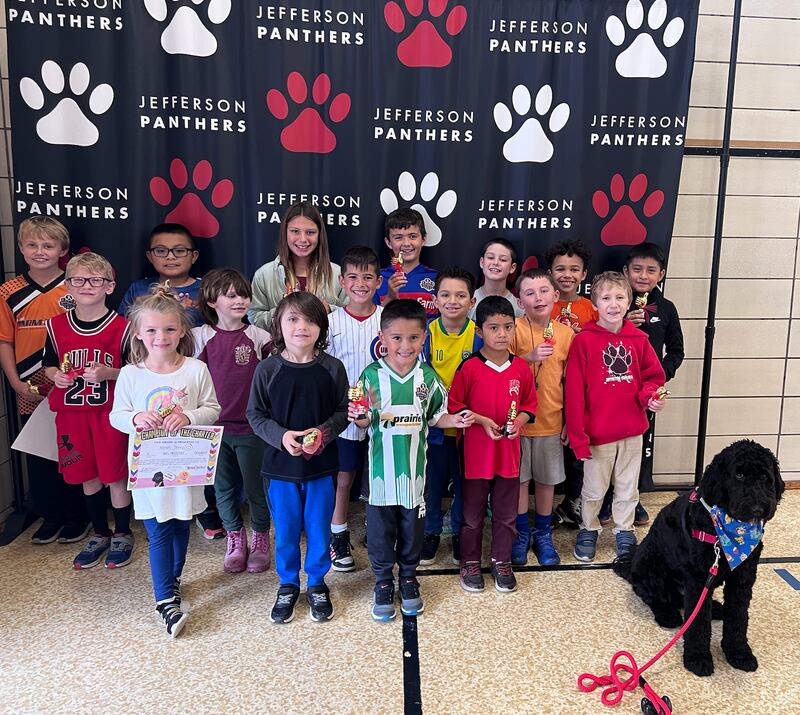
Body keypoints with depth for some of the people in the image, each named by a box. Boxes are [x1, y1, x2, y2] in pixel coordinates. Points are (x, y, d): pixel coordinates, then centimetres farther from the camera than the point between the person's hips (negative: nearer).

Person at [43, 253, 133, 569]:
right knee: (87, 476, 15)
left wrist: (109, 373, -20)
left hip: (110, 412, -4)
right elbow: (48, 363, 14)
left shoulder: (121, 327, -9)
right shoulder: (57, 326, 2)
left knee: (115, 476, 5)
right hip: (72, 413, 4)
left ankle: (122, 534, 25)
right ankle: (99, 534, 33)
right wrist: (56, 375, -7)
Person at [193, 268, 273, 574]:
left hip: (250, 426, -1)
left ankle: (260, 540, 29)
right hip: (215, 425, 2)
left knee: (256, 488, 9)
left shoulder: (258, 336, -5)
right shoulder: (201, 336, -2)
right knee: (224, 488, 13)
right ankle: (235, 540, 31)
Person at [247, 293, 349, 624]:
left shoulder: (332, 368, -7)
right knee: (285, 530, 13)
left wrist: (323, 432, -19)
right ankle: (288, 585, 36)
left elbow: (343, 410, -1)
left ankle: (317, 585, 35)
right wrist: (282, 436, -18)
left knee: (319, 528, 13)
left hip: (321, 463, 0)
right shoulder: (268, 369, -8)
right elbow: (255, 415, -2)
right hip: (281, 463, 0)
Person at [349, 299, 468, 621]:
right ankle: (383, 580, 31)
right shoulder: (372, 374, -8)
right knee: (380, 525, 11)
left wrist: (455, 420, -11)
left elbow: (435, 416, 8)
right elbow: (365, 421, -2)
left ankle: (408, 576, 38)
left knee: (412, 525, 16)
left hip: (415, 466, 2)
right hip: (381, 465, -1)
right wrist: (360, 419, -24)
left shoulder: (427, 377, -2)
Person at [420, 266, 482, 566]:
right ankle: (431, 533, 33)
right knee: (433, 482, 13)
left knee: (465, 482, 14)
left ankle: (460, 534, 35)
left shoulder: (479, 336, -6)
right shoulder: (427, 332, -7)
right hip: (433, 424, 0)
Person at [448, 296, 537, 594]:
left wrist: (519, 421, -10)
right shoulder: (469, 367, -11)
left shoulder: (521, 367, 0)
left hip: (509, 451, 3)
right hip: (477, 451, -3)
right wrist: (482, 421, -17)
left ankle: (502, 561, 32)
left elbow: (530, 404, 9)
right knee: (473, 512, 11)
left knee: (506, 513, 15)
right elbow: (455, 405, -6)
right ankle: (470, 561, 29)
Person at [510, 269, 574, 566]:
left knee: (547, 479, 14)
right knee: (519, 479, 9)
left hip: (551, 420, 2)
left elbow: (569, 380, 5)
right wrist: (530, 358, -24)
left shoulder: (566, 333, -1)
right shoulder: (514, 329, -9)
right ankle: (521, 533, 27)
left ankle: (543, 534, 31)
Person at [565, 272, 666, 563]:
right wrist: (578, 435, -13)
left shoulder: (638, 339, 0)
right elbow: (574, 391, -12)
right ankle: (588, 529, 35)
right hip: (597, 431, -3)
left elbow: (653, 375, 12)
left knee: (628, 487, 18)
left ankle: (625, 531, 38)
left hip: (632, 429, 4)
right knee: (594, 488, 13)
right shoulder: (584, 340, -12)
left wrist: (651, 396, -11)